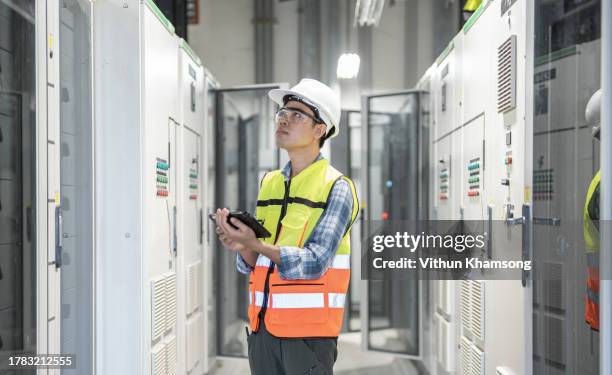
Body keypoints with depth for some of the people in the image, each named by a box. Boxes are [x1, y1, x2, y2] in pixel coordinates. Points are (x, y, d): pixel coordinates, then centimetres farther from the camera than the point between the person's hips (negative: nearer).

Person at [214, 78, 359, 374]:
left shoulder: (336, 188, -7)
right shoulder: (268, 183, 10)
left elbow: (315, 262, -17)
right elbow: (253, 265, 10)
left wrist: (256, 245, -28)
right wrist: (243, 248, -11)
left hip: (308, 331, -5)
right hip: (262, 328, 5)